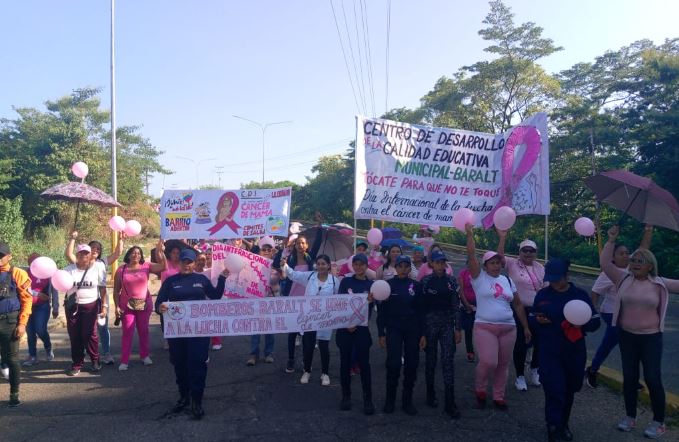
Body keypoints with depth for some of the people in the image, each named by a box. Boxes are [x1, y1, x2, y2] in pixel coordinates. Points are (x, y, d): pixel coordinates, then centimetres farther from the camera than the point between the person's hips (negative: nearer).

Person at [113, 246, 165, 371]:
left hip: (144, 304, 1)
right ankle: (124, 361, 4)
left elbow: (163, 266, -13)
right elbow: (116, 290, 0)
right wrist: (117, 306, -6)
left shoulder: (146, 266, -2)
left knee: (143, 331, 13)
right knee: (127, 332, -1)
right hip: (127, 306, -1)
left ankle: (145, 355, 27)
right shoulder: (121, 270, -2)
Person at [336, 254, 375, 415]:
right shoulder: (346, 282, 3)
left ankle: (368, 399, 6)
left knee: (364, 363, -2)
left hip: (361, 328, -1)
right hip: (344, 327, 1)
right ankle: (346, 396, 20)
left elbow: (370, 311, 3)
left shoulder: (371, 285, 3)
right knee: (345, 362, 7)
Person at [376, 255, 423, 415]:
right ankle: (390, 400, 10)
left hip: (412, 330, 2)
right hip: (394, 329, -2)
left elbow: (421, 310, 5)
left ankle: (407, 400, 18)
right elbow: (381, 310, 1)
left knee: (411, 365, 5)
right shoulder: (388, 285, -1)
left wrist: (423, 333, 1)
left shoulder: (416, 286, 4)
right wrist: (381, 333, -3)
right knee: (393, 364, -7)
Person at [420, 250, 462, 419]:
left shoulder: (451, 281, 4)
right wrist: (421, 332, -6)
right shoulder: (426, 281, -2)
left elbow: (456, 305, 5)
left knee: (448, 361, -6)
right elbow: (421, 306, -3)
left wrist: (458, 328, 0)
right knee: (431, 360, 9)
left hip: (448, 324, 1)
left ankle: (450, 403, -3)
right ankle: (431, 395, 27)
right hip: (430, 323, -1)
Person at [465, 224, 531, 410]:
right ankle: (480, 389, 13)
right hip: (485, 327, -4)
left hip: (508, 328, 4)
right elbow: (471, 254, -10)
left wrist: (526, 327, 16)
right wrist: (470, 234, -10)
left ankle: (499, 397, 27)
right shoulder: (479, 277, 0)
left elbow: (517, 304, 17)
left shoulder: (508, 280, 12)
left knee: (502, 365, 9)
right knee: (488, 362, -15)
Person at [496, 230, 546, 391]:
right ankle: (520, 376, 16)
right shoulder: (513, 264, -6)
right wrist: (502, 238, -33)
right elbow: (500, 257, -24)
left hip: (538, 311, 5)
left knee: (539, 341, 11)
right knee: (521, 343, 1)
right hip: (520, 310, -4)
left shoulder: (540, 268, 9)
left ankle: (534, 371, 35)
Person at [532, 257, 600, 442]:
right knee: (555, 389, -10)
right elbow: (532, 320, 9)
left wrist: (582, 324, -22)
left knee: (569, 390, 16)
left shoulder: (580, 295, -2)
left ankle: (563, 424, 37)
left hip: (574, 352, 1)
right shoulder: (542, 295, 1)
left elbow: (595, 322, 0)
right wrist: (538, 320, -14)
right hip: (549, 352, -1)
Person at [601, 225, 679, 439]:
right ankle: (630, 417, 25)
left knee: (653, 378, 0)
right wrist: (611, 241, -12)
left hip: (651, 337, -1)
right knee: (629, 376, 10)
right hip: (627, 335, 2)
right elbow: (605, 263, -8)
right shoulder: (623, 278, -2)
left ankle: (659, 422, 17)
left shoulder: (659, 284, -3)